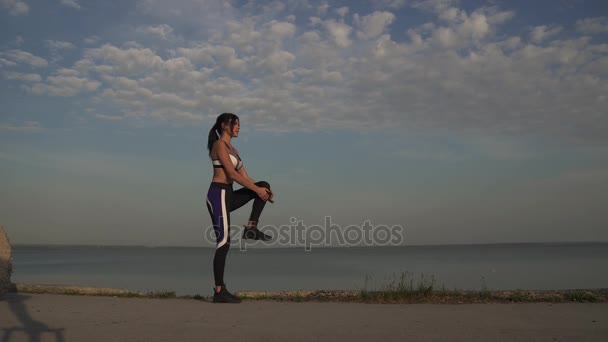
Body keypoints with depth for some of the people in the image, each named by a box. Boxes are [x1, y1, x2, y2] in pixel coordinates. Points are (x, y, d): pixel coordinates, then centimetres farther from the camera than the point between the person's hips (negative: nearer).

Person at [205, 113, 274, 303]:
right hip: (218, 194, -8)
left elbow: (244, 177, 14)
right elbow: (232, 174, -16)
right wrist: (256, 190, -15)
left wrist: (262, 190, -1)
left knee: (264, 184, -1)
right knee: (224, 242, -9)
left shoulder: (232, 149, 20)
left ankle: (251, 228, -4)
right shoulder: (219, 144, -6)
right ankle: (219, 292, -2)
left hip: (229, 195, 8)